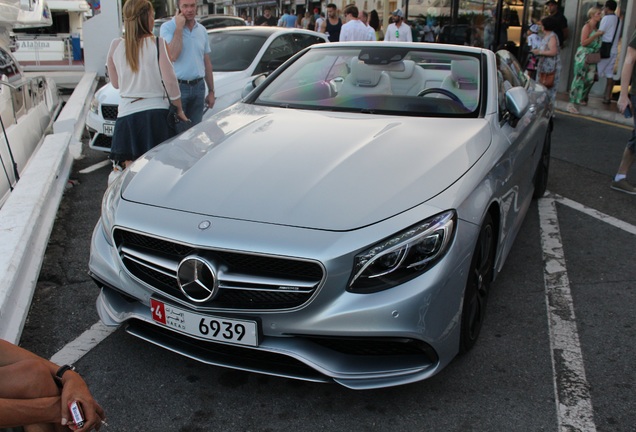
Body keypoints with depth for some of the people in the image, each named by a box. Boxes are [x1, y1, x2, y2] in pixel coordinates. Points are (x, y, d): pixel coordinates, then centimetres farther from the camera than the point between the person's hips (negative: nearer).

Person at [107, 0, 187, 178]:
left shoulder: (116, 45, 4)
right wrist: (179, 109, 4)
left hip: (127, 112, 3)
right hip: (156, 111, -2)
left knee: (128, 169, 7)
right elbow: (169, 80, -6)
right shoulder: (157, 43, -6)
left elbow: (115, 83, 13)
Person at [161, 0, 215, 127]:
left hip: (198, 87, 5)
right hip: (177, 87, -5)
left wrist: (211, 91, 13)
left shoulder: (202, 30, 12)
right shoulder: (167, 27, -5)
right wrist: (179, 28, -14)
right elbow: (172, 56, -20)